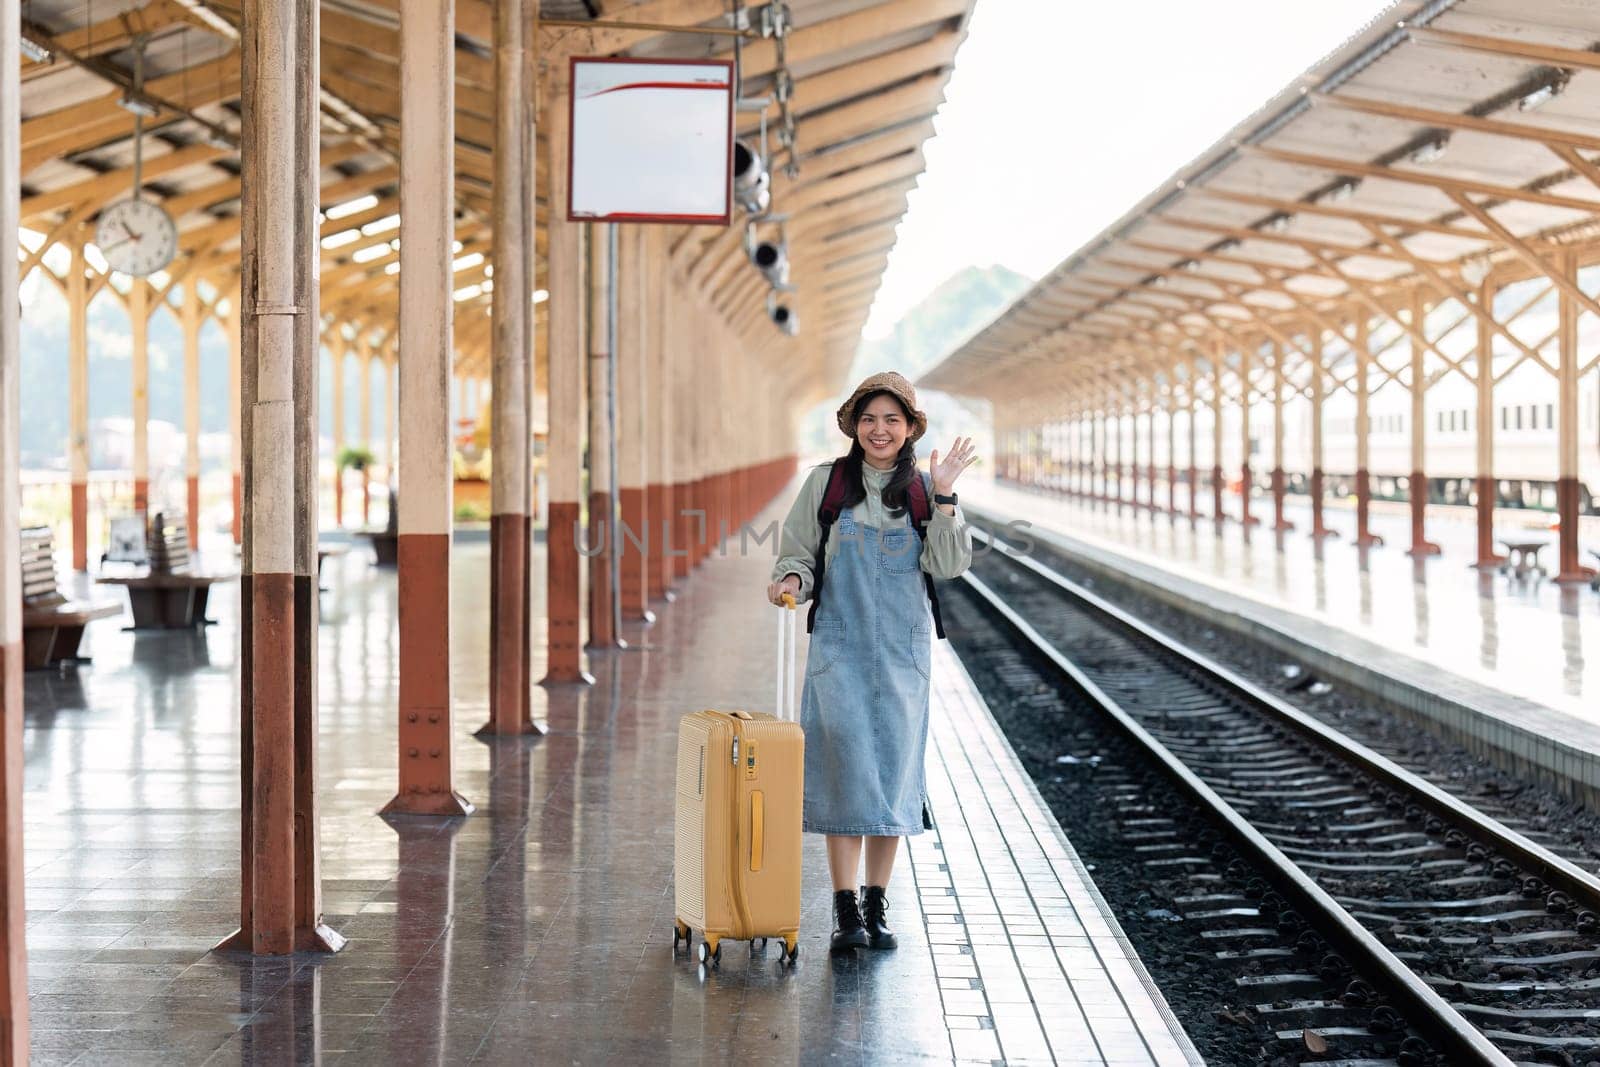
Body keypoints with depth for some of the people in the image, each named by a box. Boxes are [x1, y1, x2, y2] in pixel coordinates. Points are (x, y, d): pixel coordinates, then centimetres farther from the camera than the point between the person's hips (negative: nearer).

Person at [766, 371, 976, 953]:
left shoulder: (925, 490, 5)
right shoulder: (825, 483, 4)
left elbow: (949, 565, -5)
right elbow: (797, 551, 7)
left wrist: (943, 497, -12)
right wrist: (792, 580, -14)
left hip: (902, 649, 2)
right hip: (839, 643, -1)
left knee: (893, 768, 4)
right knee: (844, 765, -9)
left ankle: (876, 906, 14)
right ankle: (845, 911, -7)